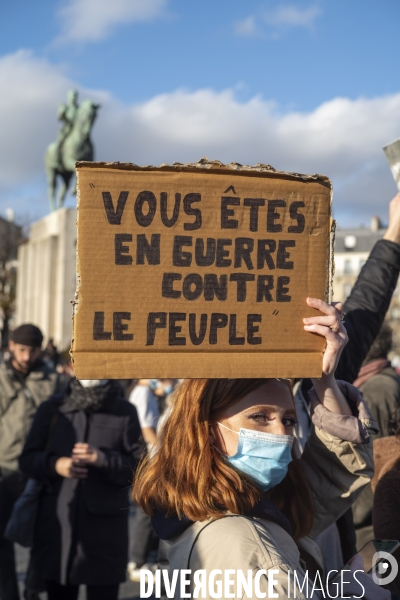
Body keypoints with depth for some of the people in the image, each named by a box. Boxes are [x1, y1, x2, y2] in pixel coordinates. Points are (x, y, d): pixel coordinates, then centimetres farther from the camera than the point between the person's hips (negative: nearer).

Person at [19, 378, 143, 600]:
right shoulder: (52, 409, 8)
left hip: (104, 528, -2)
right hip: (56, 524, 2)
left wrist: (104, 460, -19)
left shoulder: (125, 412, 2)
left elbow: (139, 466, -3)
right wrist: (54, 464, -12)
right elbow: (27, 458, 8)